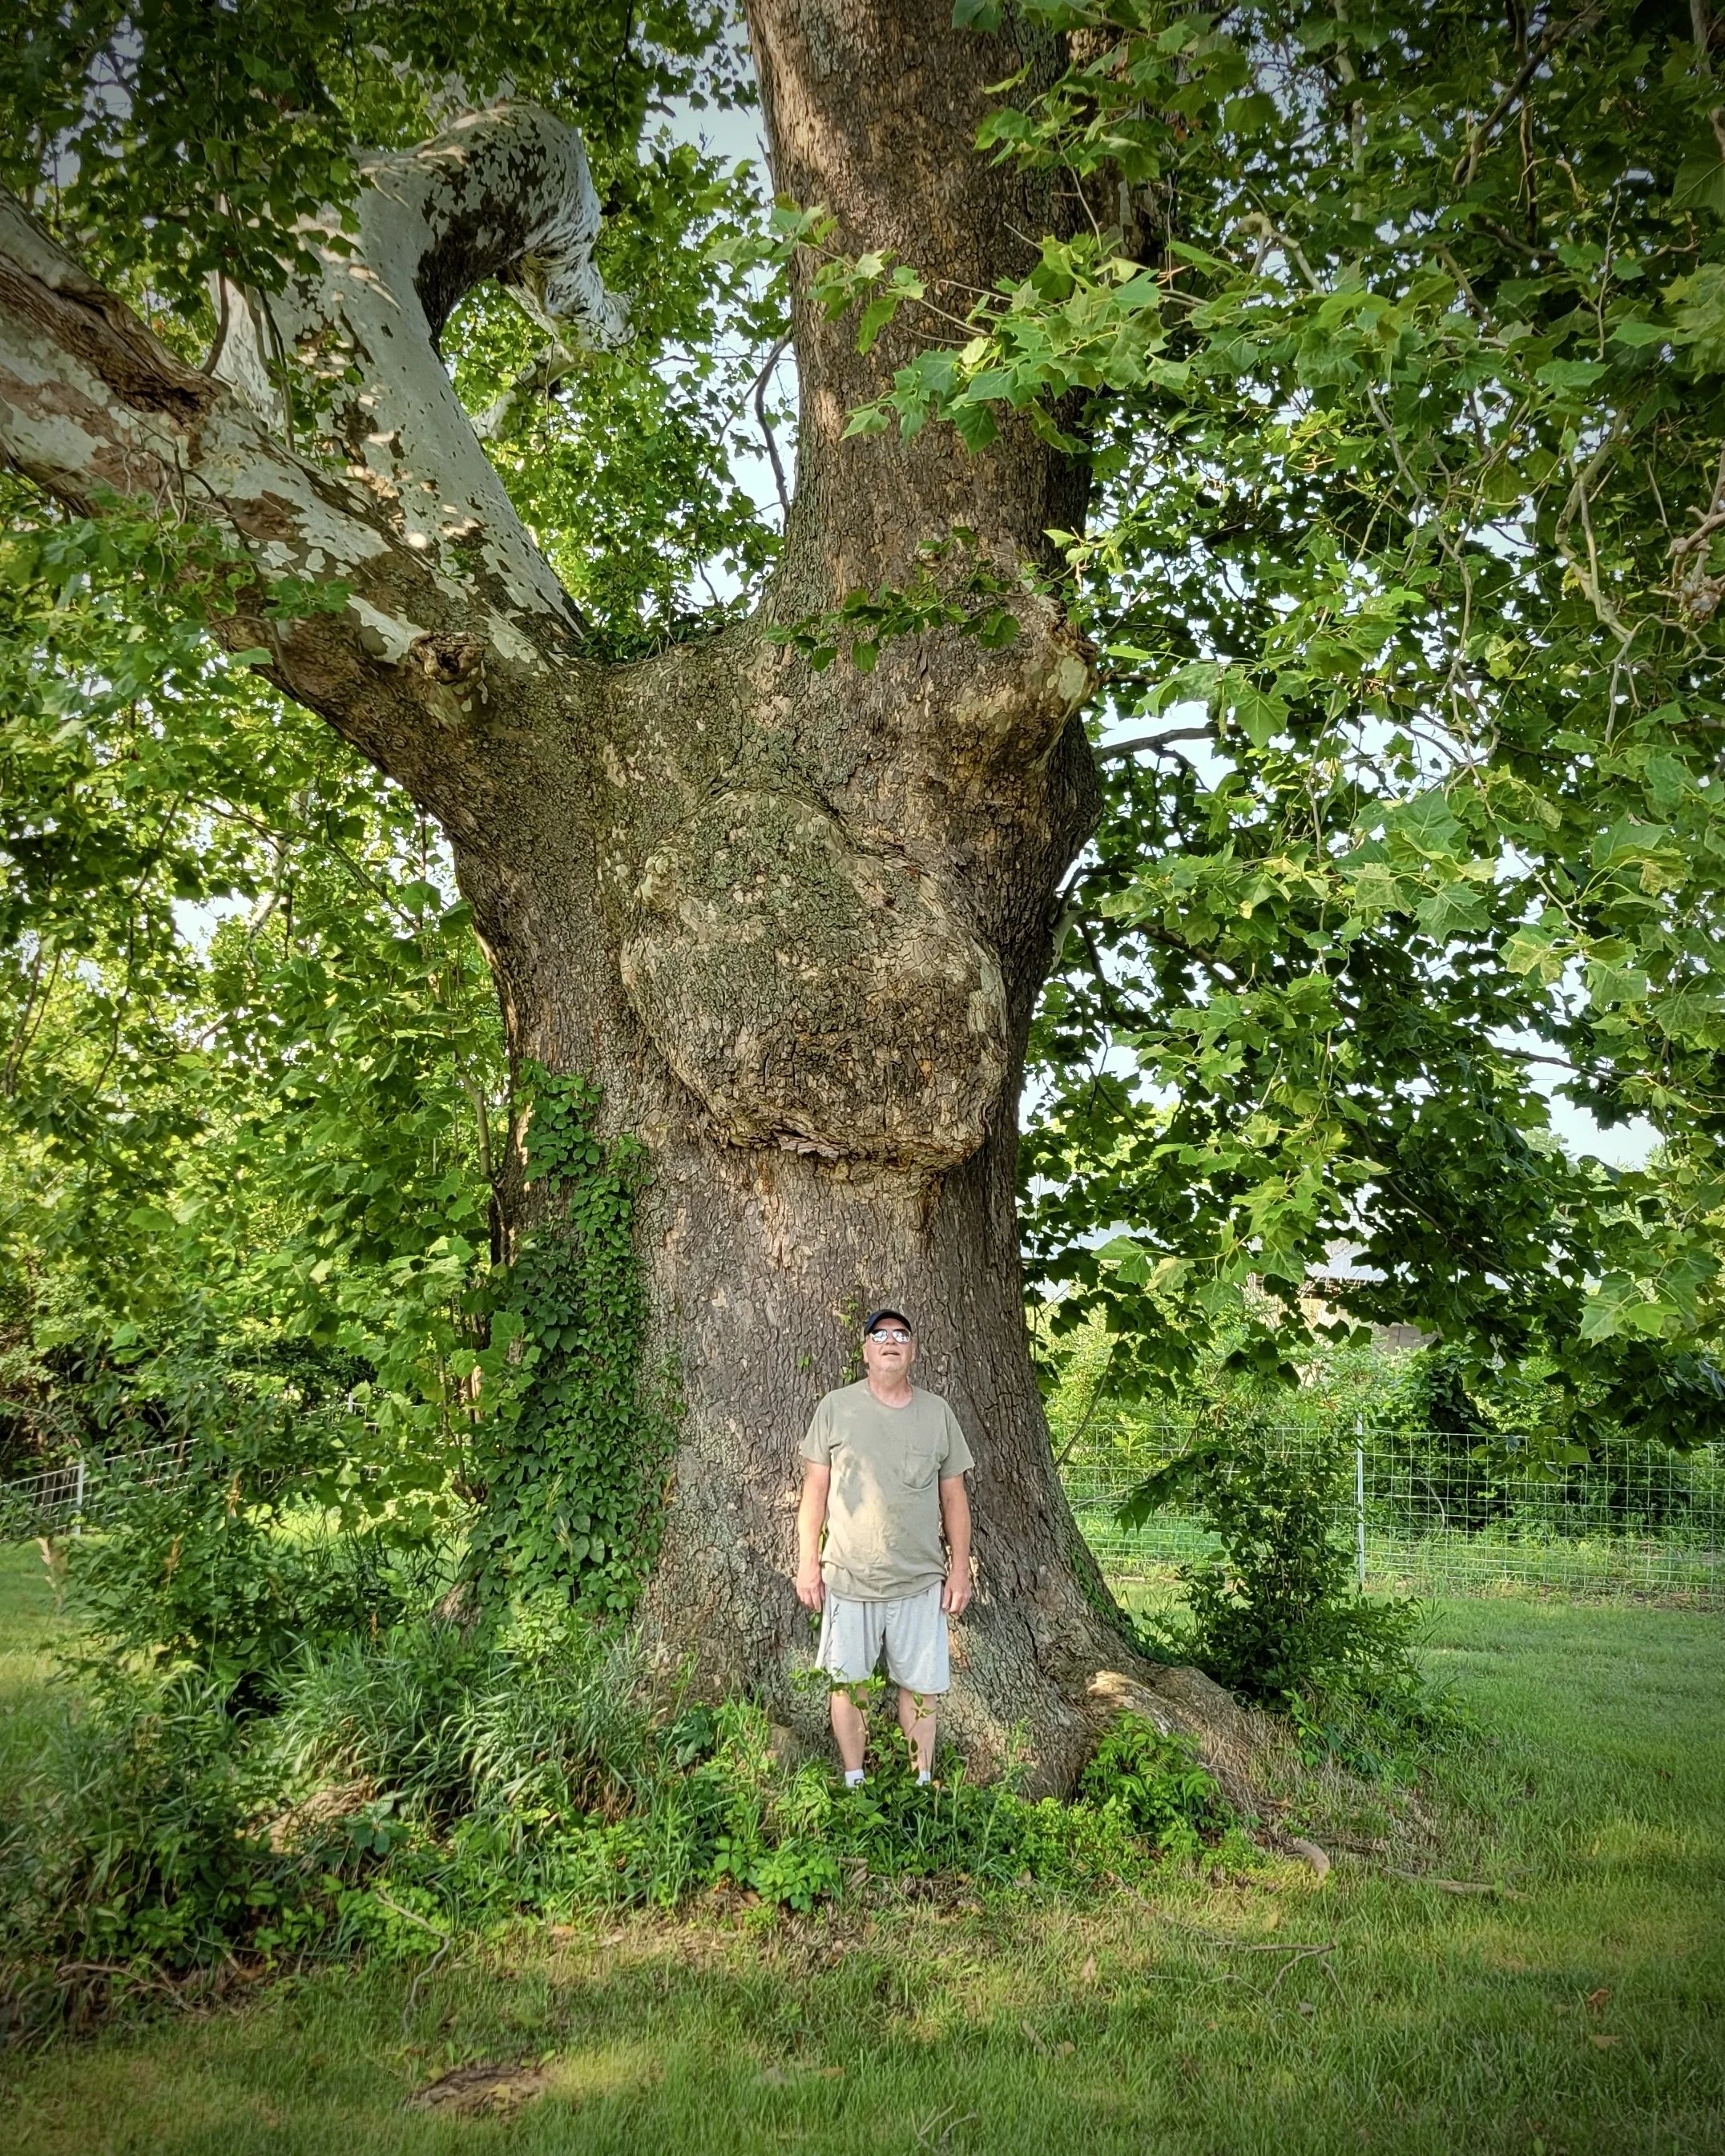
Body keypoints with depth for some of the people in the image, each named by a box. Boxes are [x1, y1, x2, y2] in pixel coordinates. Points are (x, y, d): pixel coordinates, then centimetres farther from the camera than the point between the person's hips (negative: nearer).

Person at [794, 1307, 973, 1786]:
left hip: (920, 1582, 1)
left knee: (921, 1686, 7)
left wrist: (960, 1567, 5)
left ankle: (921, 1785, 21)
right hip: (847, 1579, -1)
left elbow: (953, 1498, 9)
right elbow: (815, 1491, 2)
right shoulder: (836, 1408, 0)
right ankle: (854, 1784, 22)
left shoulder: (937, 1413, 5)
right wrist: (807, 1561, -3)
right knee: (847, 1683, 7)